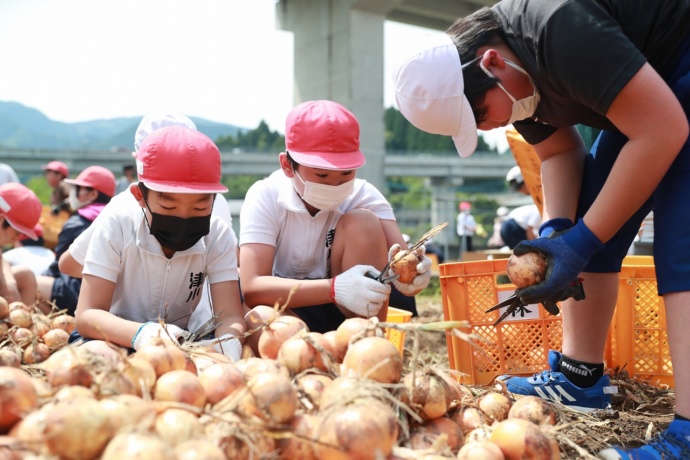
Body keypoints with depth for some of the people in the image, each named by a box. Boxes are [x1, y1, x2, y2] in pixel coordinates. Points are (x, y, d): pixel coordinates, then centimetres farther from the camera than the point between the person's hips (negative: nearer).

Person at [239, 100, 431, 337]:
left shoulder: (363, 195, -13)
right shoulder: (265, 197, -18)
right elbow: (252, 288, -30)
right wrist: (335, 288, -43)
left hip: (351, 313, 2)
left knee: (362, 223, -24)